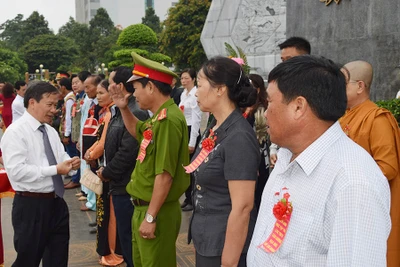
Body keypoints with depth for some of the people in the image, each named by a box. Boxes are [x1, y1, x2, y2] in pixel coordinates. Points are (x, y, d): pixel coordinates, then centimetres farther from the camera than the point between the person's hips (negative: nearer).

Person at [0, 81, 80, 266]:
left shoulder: (51, 131, 11)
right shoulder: (15, 132, -13)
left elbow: (61, 157, 15)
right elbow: (16, 170, -23)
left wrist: (69, 163, -9)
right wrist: (55, 169, -24)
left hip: (56, 202, 7)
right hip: (30, 206, -7)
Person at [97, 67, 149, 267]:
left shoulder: (136, 114, -21)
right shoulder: (119, 111, 11)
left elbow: (127, 153, -25)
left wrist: (106, 173, -12)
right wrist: (107, 170, 4)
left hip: (127, 187, -10)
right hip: (120, 184, 10)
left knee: (129, 237, 3)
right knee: (124, 234, 20)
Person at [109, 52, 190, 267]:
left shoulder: (168, 119, -24)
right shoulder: (160, 117, 8)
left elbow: (165, 174, -27)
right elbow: (138, 132, 31)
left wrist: (151, 217, -23)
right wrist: (124, 109, 17)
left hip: (156, 212, -10)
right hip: (144, 208, 10)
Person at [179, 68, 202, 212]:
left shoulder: (195, 94, -14)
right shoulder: (183, 94, 13)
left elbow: (196, 119, -18)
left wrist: (192, 142, -19)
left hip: (192, 132, -9)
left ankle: (193, 200, 10)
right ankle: (188, 198, 24)